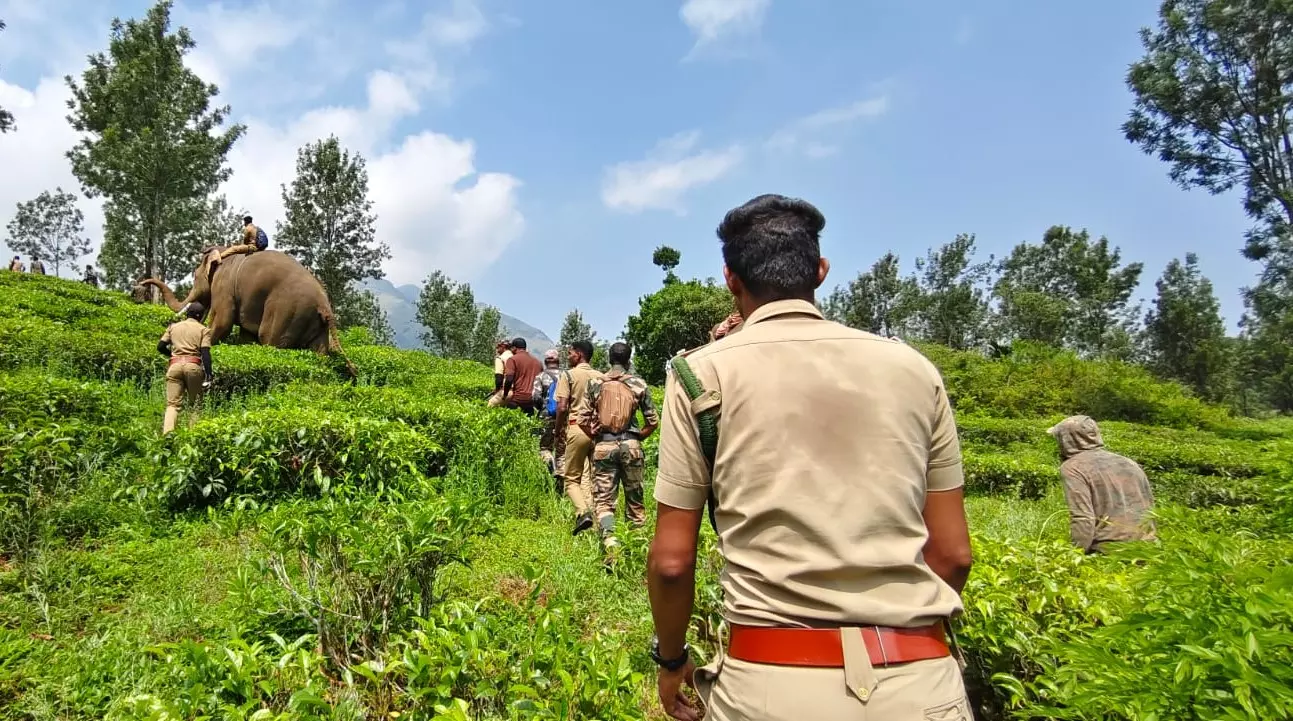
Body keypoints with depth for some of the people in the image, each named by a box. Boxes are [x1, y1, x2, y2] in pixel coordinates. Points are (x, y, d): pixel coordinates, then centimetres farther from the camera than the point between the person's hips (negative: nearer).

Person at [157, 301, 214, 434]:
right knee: (194, 404, 7)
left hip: (175, 365, 2)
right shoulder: (204, 330, 6)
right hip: (193, 365, -2)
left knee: (173, 404, -1)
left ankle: (167, 433, -21)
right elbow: (205, 353, -5)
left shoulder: (173, 327, 16)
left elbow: (160, 347, 12)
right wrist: (208, 376, -8)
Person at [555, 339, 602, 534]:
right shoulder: (601, 377, 10)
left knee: (572, 478, 6)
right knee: (594, 477, 13)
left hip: (576, 428, -4)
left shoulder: (568, 375, -3)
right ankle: (594, 514, 9)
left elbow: (562, 408, -10)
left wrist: (558, 432, 2)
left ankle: (583, 512, -14)